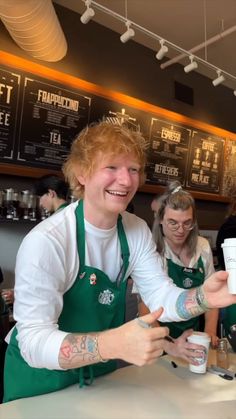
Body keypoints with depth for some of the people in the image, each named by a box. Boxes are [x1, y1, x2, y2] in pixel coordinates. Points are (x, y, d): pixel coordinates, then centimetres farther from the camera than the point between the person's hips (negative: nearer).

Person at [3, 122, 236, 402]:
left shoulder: (138, 231, -10)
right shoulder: (45, 242, -30)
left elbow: (162, 298, -11)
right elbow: (34, 341, -30)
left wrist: (202, 298, -32)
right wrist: (113, 344, -46)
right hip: (41, 378, -5)